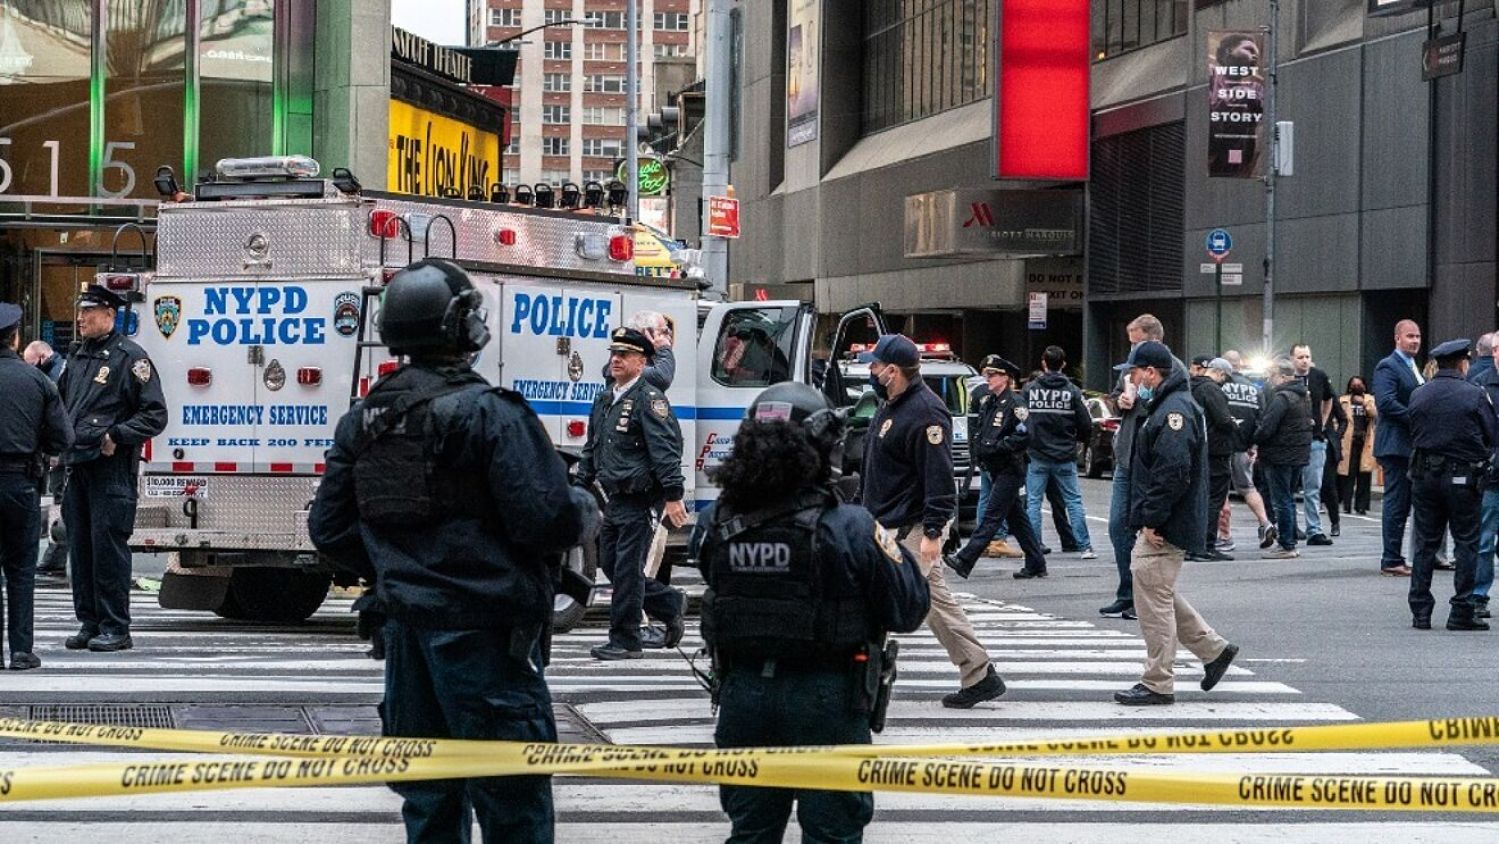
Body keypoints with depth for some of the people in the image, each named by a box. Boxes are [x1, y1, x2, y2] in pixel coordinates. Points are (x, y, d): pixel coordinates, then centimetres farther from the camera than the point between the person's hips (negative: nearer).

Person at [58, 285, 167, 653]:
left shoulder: (130, 357, -5)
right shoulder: (78, 357, 18)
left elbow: (155, 414, -8)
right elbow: (61, 403, 29)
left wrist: (115, 435, -16)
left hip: (112, 467, -8)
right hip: (77, 466, 8)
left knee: (108, 545, -7)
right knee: (80, 546, 9)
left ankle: (115, 628, -3)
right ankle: (89, 623, 16)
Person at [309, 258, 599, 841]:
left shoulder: (363, 422, 7)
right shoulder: (489, 413, -15)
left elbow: (329, 529, 10)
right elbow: (545, 518, -21)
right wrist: (586, 514, 0)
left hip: (407, 629, 7)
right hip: (483, 632, -7)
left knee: (428, 792, 16)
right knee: (512, 794, -2)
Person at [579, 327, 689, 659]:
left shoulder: (648, 399, -11)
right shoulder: (604, 401, 16)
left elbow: (665, 450, -18)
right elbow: (591, 450, 25)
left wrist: (673, 496, -23)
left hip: (639, 502, -9)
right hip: (614, 500, 9)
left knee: (627, 569, -6)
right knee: (610, 563, 13)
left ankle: (625, 641, 0)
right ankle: (670, 605, 27)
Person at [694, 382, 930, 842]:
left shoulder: (715, 524, -7)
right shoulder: (849, 529, -18)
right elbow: (907, 610, -11)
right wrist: (892, 548, 5)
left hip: (743, 693, 4)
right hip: (826, 700, -4)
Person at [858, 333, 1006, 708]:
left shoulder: (926, 413, -19)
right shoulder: (892, 405, 13)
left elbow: (938, 476, -23)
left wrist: (932, 532, -26)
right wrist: (865, 505, 26)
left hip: (911, 528, -11)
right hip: (890, 524, 11)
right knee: (937, 601, 12)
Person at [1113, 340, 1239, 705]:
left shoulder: (1174, 410, -18)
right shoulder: (1166, 405, 17)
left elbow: (1173, 471, -26)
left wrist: (1151, 520, -22)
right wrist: (1148, 519, 19)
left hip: (1165, 528, -11)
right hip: (1160, 525, 11)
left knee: (1154, 599, -4)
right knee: (1159, 594, 18)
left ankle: (1158, 684, 2)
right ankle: (1214, 649, 23)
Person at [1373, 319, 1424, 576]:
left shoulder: (1413, 367, 20)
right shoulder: (1388, 367, -11)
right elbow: (1385, 402, -23)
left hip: (1411, 446, 10)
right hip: (1396, 444, -10)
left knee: (1402, 504, 12)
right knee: (1396, 503, -8)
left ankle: (1393, 559, 16)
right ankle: (1391, 561, -5)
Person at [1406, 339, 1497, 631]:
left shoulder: (1418, 395, 4)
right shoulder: (1475, 395, -8)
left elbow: (1413, 435, 9)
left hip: (1424, 474, 4)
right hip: (1463, 475, -4)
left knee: (1425, 544, 9)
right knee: (1466, 544, 3)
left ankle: (1420, 612, 7)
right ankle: (1461, 612, 1)